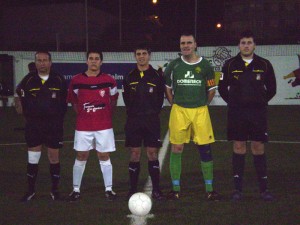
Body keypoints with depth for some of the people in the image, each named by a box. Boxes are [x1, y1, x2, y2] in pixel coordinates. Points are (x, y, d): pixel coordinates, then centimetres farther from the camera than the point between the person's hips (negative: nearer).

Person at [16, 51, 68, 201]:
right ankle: (31, 190, 15)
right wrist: (29, 116, 6)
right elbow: (21, 98, 9)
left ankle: (54, 190, 17)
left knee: (54, 157, 5)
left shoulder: (59, 80, -1)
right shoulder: (28, 80, -1)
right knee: (33, 159, 4)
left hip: (54, 126, 0)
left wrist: (58, 117, 4)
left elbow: (64, 102, 7)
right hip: (33, 126, 1)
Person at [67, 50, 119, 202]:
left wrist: (106, 115, 8)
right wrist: (82, 114, 6)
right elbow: (73, 101, 13)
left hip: (104, 125, 0)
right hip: (83, 126, 0)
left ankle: (109, 189, 12)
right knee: (81, 157, 4)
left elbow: (113, 100, 13)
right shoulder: (76, 80, 1)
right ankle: (76, 190, 13)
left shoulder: (109, 80, 1)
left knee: (104, 157, 4)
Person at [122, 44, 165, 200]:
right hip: (133, 120, 1)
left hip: (152, 120, -1)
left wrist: (154, 112, 0)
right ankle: (133, 189, 10)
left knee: (152, 153, 0)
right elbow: (126, 98, 12)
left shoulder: (157, 76, 2)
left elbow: (160, 97, 6)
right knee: (135, 154, 2)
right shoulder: (129, 77, 6)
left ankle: (156, 190, 7)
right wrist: (132, 112, 4)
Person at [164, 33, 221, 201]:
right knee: (176, 149, 0)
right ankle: (176, 189, 11)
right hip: (179, 111, 0)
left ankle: (209, 189, 10)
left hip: (200, 111, 0)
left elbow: (212, 89, 12)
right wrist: (174, 104, 10)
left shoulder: (205, 65, 3)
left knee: (205, 149, 0)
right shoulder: (174, 65, 5)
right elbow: (167, 87, 17)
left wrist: (202, 105, 8)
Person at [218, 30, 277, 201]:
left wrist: (260, 102, 6)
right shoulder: (230, 65, 1)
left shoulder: (264, 65, 1)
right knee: (239, 147, 3)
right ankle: (238, 189, 9)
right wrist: (233, 103, 6)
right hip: (237, 113, 0)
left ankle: (264, 188, 9)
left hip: (258, 113, 0)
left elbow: (271, 89, 9)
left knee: (258, 147, 2)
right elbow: (222, 88, 9)